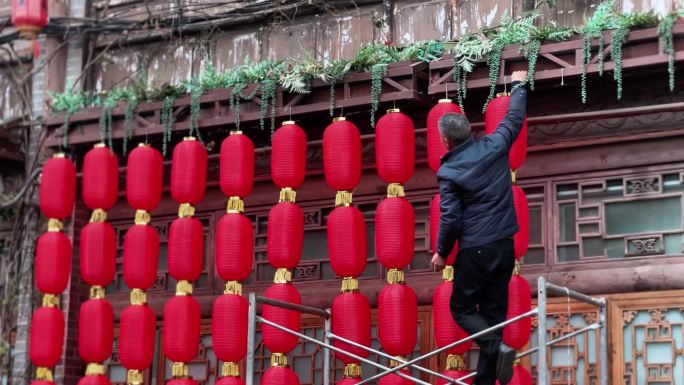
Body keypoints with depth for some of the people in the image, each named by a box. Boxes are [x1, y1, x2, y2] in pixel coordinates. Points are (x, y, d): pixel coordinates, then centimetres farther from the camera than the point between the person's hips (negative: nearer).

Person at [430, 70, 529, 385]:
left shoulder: (448, 172, -10)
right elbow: (514, 118, 17)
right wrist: (518, 86, 33)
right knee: (494, 311, 11)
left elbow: (450, 217, -11)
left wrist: (441, 253, 4)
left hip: (475, 250, -5)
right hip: (504, 245, 5)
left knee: (462, 308, 10)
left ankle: (496, 347, -16)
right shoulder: (494, 146, 0)